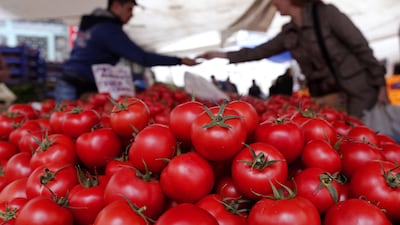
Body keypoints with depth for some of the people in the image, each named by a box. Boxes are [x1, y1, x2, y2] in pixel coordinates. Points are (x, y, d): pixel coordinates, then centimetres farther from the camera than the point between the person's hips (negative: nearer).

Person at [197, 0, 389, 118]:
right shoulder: (289, 32, 4)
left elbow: (361, 47, -10)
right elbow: (260, 51, 13)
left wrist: (380, 84, -8)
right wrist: (223, 55, 12)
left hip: (359, 90, -5)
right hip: (326, 94, 5)